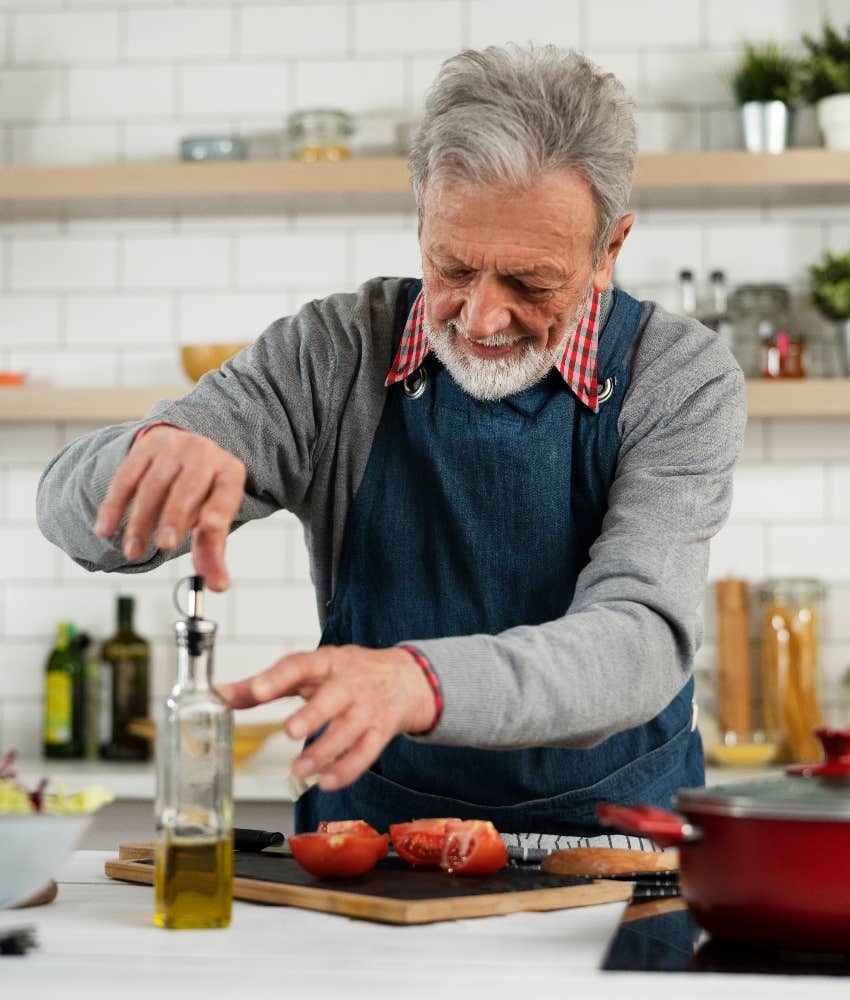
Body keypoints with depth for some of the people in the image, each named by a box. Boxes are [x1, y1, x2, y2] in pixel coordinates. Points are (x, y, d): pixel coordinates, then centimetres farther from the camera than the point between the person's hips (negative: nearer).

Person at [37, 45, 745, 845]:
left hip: (616, 840, 0)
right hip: (371, 829, 1)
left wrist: (417, 681, -41)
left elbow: (643, 643, -22)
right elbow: (77, 514, -6)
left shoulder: (681, 381, -9)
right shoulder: (337, 354, -5)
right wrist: (154, 451, -31)